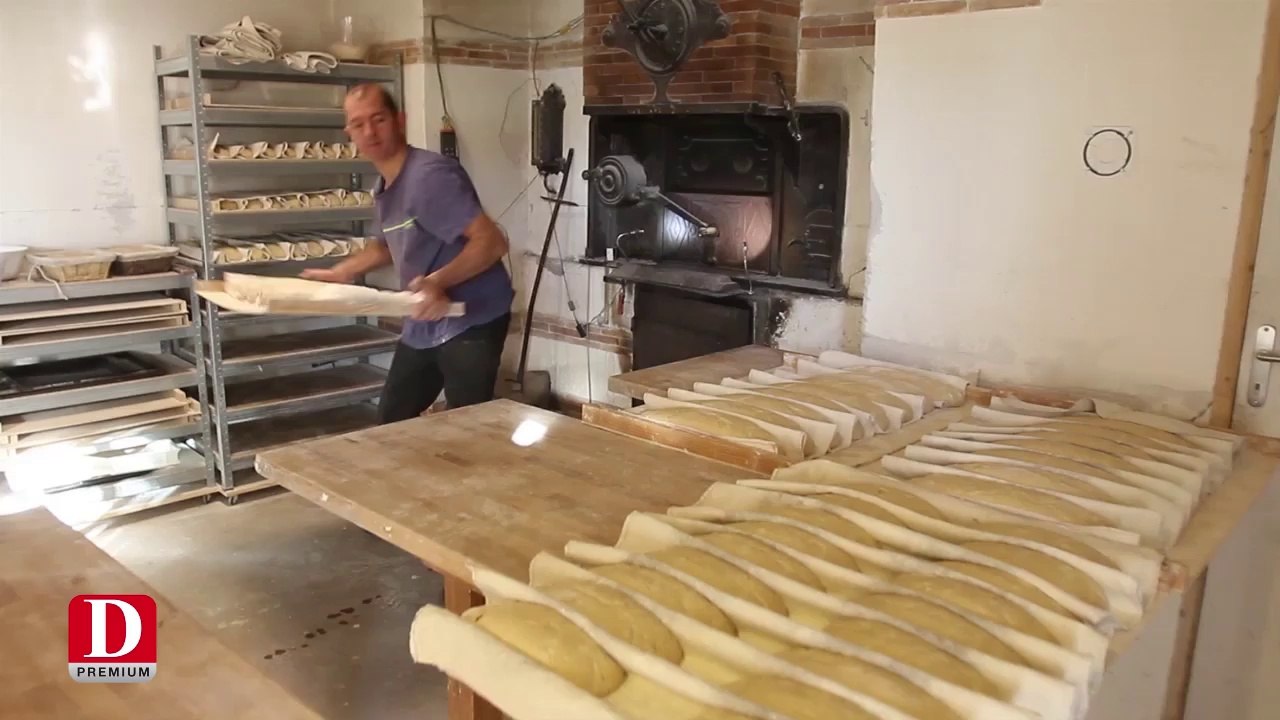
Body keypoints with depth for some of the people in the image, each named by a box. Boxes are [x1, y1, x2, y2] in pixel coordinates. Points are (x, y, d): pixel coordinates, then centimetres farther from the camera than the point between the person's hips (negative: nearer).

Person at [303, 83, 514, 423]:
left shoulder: (430, 174, -20)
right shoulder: (383, 188, 9)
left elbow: (492, 240, -27)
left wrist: (439, 281, -39)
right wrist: (339, 273, 19)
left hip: (471, 321, -9)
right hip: (423, 324, 9)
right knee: (391, 421, 17)